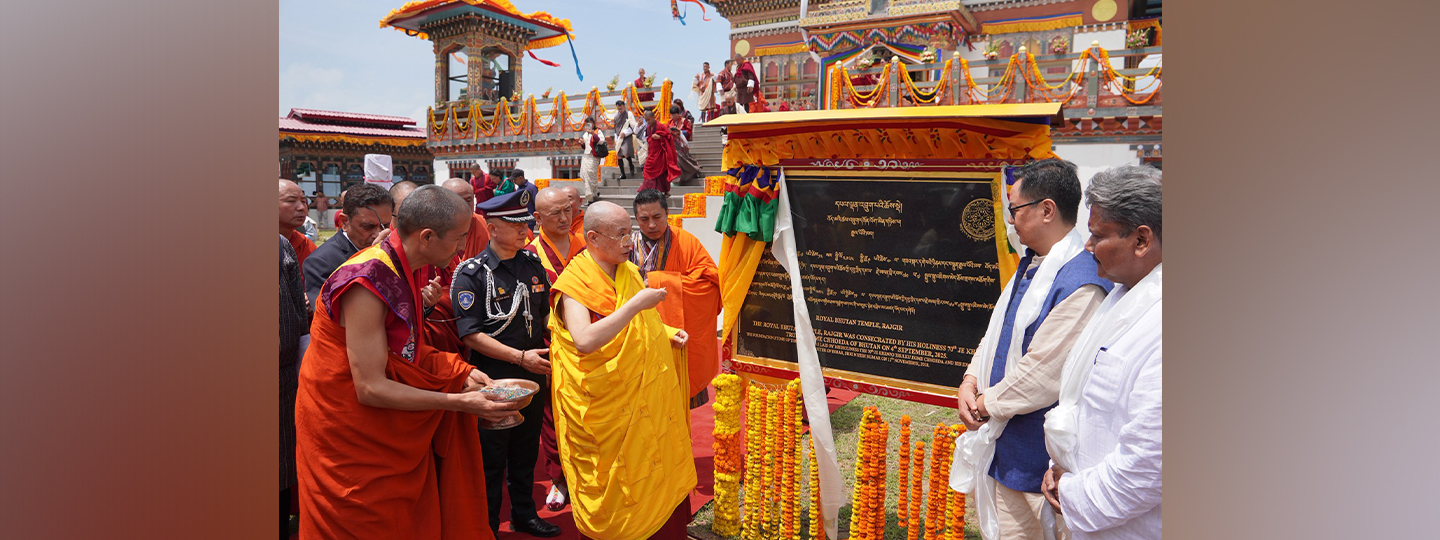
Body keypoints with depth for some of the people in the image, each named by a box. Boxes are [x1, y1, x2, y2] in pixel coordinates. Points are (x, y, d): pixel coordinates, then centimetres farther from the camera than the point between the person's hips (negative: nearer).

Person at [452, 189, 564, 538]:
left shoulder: (533, 264, 5)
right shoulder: (471, 274, -14)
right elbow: (471, 335, -18)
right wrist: (521, 357, -22)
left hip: (533, 378, 6)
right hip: (493, 381, -6)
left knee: (526, 453, 20)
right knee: (491, 460, 7)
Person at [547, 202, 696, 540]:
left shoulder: (630, 272, 7)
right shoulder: (574, 284, -15)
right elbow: (585, 340, -32)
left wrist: (668, 333, 3)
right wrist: (636, 303, -29)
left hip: (645, 399, 6)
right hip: (603, 408, -6)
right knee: (612, 489, 5)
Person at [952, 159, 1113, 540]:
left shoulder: (1081, 284, -24)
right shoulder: (1030, 266, 9)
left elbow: (1042, 375, -25)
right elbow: (996, 334, 16)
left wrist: (986, 405, -11)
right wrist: (970, 383, 0)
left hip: (1040, 461, -9)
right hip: (1003, 445, 9)